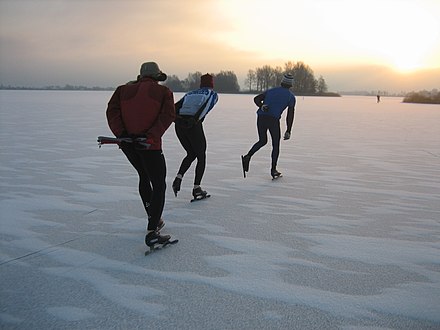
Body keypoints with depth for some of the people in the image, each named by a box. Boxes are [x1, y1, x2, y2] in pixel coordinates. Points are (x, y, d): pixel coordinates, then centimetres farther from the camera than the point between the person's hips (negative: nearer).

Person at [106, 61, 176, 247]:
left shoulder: (124, 90, 13)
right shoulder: (164, 92, 4)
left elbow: (112, 111, -1)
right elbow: (167, 116, -12)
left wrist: (121, 133, -11)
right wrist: (151, 135, -20)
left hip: (127, 143, 5)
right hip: (150, 145, -5)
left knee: (144, 177, 25)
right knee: (159, 185, 1)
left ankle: (154, 220, 37)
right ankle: (152, 233, -11)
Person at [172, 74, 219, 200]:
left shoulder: (190, 93, 26)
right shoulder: (213, 94, 16)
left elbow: (175, 107, 13)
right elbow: (206, 107, -1)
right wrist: (195, 119, -5)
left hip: (179, 124, 5)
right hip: (193, 125, -5)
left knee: (191, 154, 24)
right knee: (201, 157, 13)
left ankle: (178, 178, 6)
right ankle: (196, 189, 9)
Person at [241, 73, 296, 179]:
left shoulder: (271, 90, 24)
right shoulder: (291, 96, 12)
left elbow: (256, 99, 11)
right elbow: (290, 115, 4)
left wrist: (262, 106, -5)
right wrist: (288, 131, 6)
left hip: (261, 117, 4)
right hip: (273, 119, -4)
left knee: (262, 141, 22)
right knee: (276, 145, 13)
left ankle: (247, 157, 1)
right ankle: (273, 170, 12)